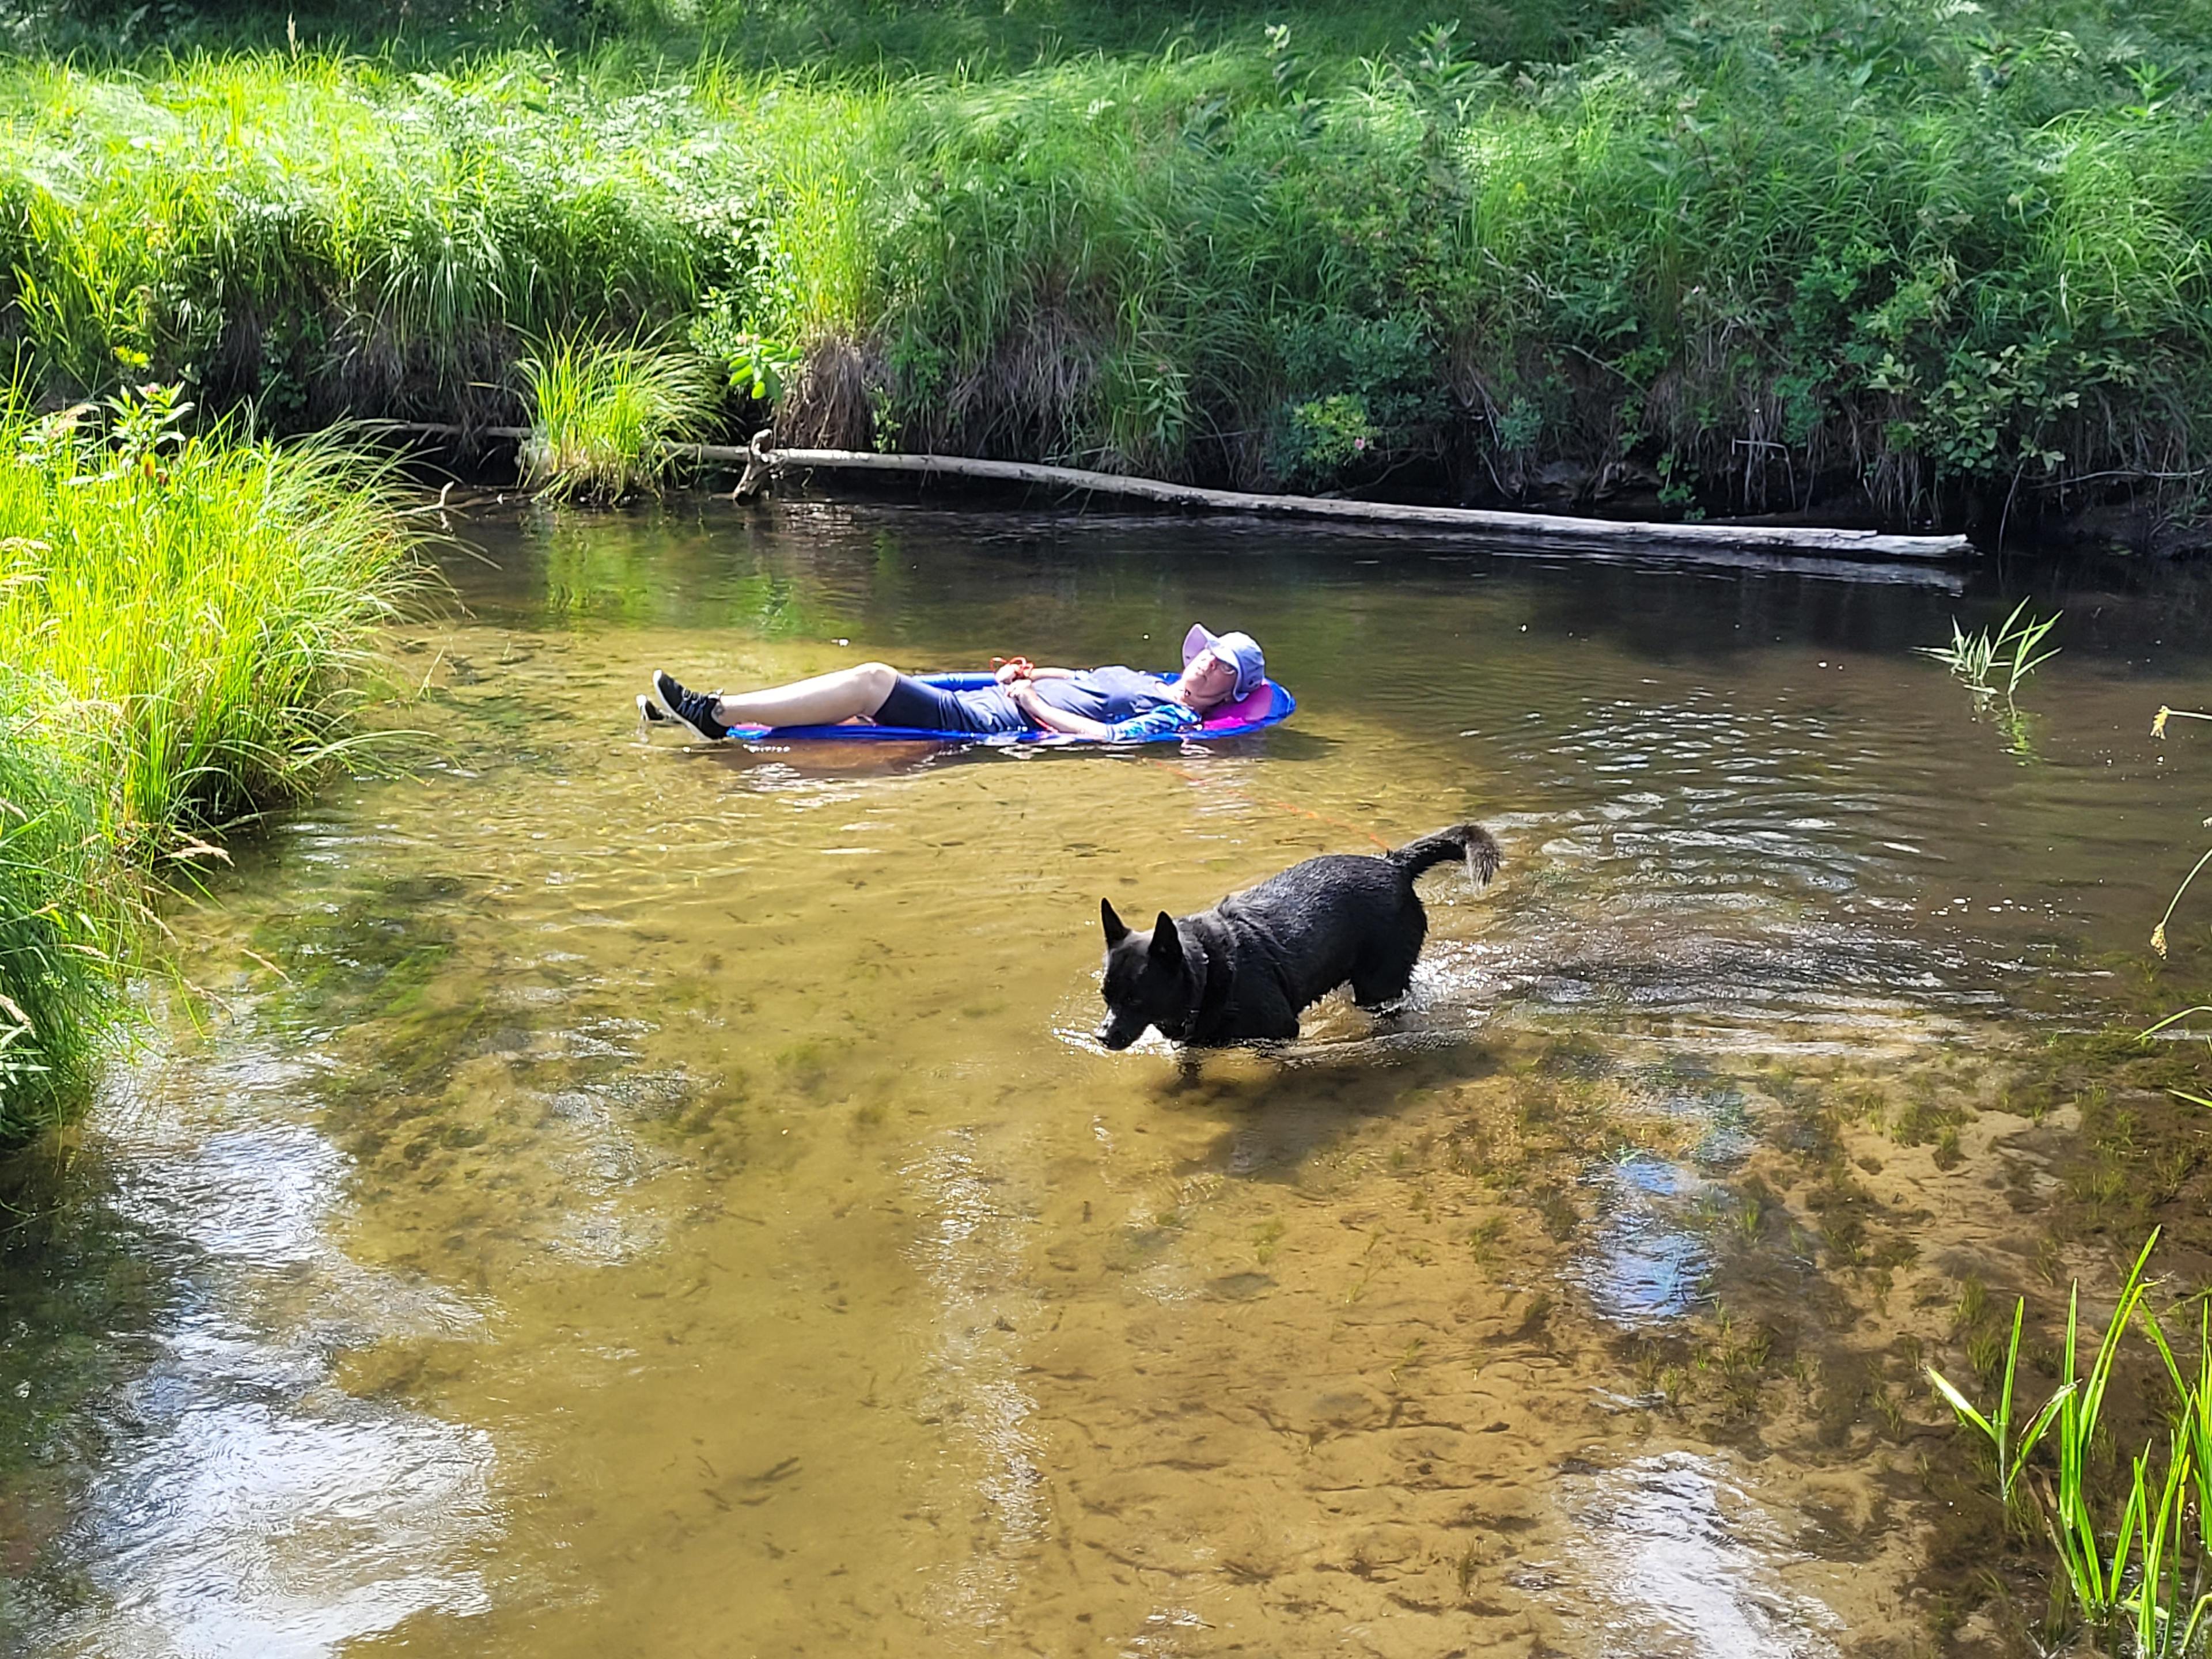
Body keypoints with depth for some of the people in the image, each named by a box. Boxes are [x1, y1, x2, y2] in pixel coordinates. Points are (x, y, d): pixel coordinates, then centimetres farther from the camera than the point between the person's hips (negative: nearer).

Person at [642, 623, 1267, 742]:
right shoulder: (1147, 680, 26)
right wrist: (1029, 672, 17)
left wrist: (1034, 704, -13)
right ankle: (713, 716, -9)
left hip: (988, 727, -9)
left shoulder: (1176, 719, -3)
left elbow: (1102, 734, -19)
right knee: (869, 682, -6)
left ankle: (717, 714, -22)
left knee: (874, 679, -22)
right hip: (974, 706, 9)